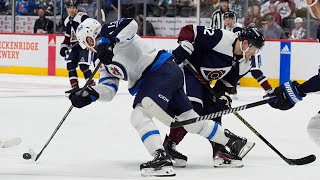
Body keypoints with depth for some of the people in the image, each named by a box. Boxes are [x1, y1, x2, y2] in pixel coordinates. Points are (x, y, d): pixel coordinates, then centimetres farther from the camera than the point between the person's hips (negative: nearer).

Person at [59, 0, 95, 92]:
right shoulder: (67, 21, 13)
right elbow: (67, 36, 23)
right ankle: (75, 87, 7)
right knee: (70, 64, 0)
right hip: (75, 46, 8)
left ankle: (92, 85, -14)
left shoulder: (82, 17, -14)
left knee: (83, 65, -20)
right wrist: (64, 46, 13)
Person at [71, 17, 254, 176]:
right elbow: (108, 89, 13)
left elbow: (130, 23, -26)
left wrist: (108, 41, -33)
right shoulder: (104, 60, 22)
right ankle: (233, 141, 29)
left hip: (162, 69, -10)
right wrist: (89, 95, -4)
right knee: (189, 119, 17)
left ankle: (162, 159, -34)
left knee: (140, 115, -22)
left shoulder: (107, 31, -4)